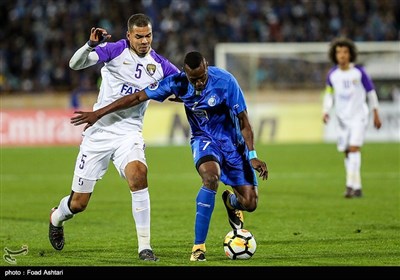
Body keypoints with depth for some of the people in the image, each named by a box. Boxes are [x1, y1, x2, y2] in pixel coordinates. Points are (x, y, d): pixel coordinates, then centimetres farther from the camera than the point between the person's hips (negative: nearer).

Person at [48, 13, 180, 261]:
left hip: (129, 134, 1)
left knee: (138, 175, -31)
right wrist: (91, 45, -34)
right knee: (78, 203, 4)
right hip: (99, 132, -1)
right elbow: (75, 64, -16)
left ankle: (145, 247, -25)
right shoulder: (116, 50, -7)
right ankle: (56, 218, 43)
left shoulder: (159, 65, 2)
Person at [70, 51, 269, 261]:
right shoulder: (177, 82, -17)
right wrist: (98, 114, -9)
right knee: (211, 177, -35)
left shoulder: (225, 82, -23)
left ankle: (231, 201, 35)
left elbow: (243, 122, -15)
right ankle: (198, 246, -26)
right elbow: (138, 97, -10)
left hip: (232, 142, 0)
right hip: (204, 139, 0)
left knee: (249, 203, -8)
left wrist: (252, 156, -24)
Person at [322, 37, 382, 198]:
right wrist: (325, 111, -5)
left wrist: (376, 114, 4)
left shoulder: (359, 71, -8)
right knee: (347, 153, 5)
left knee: (354, 149, -17)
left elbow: (370, 91, 1)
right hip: (343, 118, 4)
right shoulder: (332, 74, 0)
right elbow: (329, 94, 11)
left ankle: (351, 185, -21)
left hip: (359, 117, -4)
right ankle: (357, 187, 14)